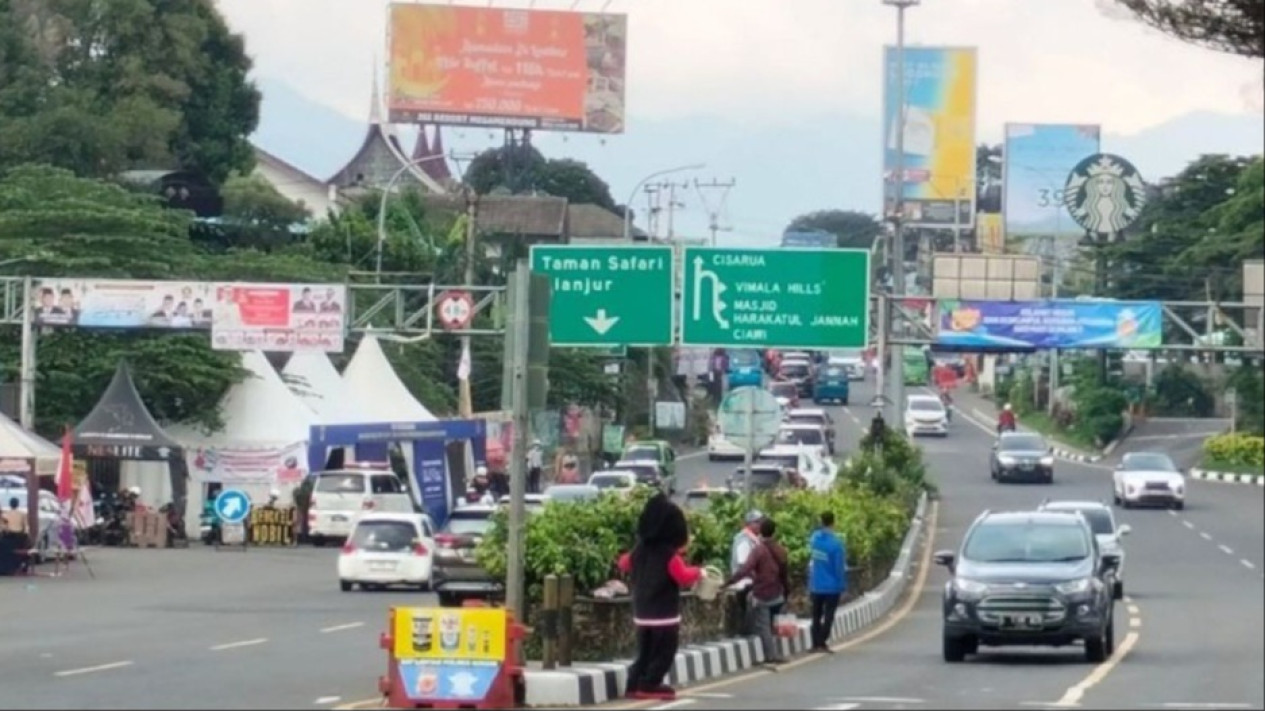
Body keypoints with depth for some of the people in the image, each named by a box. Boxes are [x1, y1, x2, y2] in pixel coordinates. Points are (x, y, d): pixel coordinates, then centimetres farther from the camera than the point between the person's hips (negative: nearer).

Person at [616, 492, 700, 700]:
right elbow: (684, 577, -20)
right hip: (665, 614, -7)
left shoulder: (639, 551, 5)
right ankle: (649, 685, -5)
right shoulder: (669, 555, -17)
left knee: (645, 652, 16)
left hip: (641, 613, 7)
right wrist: (697, 572, -2)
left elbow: (624, 564, 23)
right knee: (664, 652, 1)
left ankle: (634, 684, 11)